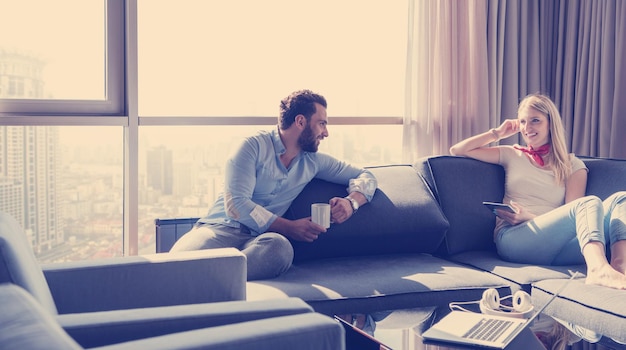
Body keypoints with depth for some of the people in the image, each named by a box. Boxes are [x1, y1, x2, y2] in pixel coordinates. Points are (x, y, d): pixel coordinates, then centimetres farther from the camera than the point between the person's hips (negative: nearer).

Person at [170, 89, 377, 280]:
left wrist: (351, 202, 1)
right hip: (221, 228, -4)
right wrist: (289, 227, -13)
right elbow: (236, 204, -10)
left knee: (281, 247, -38)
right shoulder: (254, 146, 0)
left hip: (260, 240, 5)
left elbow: (365, 176, 24)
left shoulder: (313, 161, 17)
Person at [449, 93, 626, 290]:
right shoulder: (511, 155, 22)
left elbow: (569, 217, 5)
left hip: (556, 244, 2)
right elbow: (456, 151, 19)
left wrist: (529, 217, -11)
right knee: (590, 203, -28)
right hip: (512, 240, -2)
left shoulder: (572, 166, 18)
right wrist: (497, 133, 21)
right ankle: (599, 269, -58)